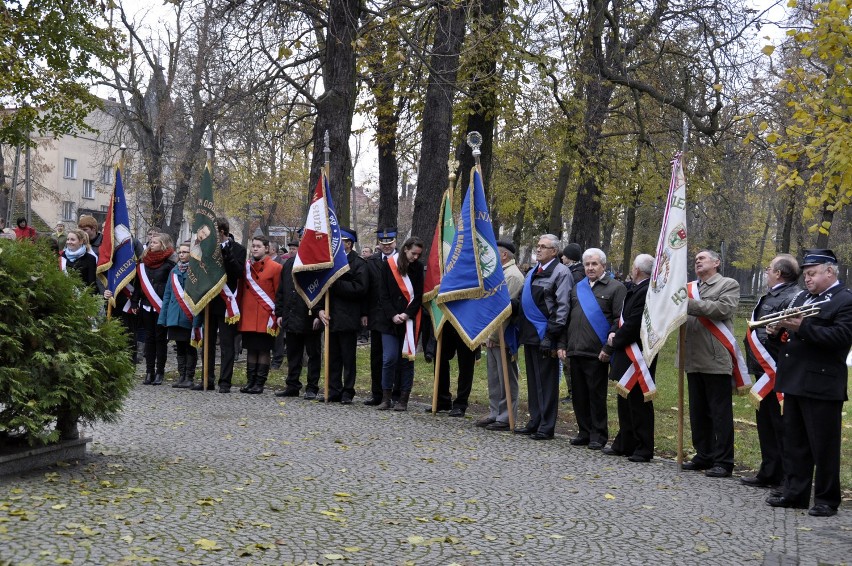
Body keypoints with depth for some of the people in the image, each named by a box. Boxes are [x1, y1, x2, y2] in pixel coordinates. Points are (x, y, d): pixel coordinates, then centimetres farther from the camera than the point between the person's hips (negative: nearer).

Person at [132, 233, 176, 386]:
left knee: (160, 338, 1)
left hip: (162, 307, -5)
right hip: (146, 306, 5)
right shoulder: (144, 263, 11)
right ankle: (149, 371, 11)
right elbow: (138, 284, 13)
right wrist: (134, 302, 7)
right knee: (149, 338, 7)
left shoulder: (169, 264, -4)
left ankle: (159, 373, 6)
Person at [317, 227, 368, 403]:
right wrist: (320, 310, -3)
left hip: (348, 319, -5)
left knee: (348, 358, 2)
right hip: (330, 318, 5)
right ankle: (334, 391, 16)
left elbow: (359, 289, -16)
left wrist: (335, 284, -18)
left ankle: (347, 393, 8)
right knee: (333, 357, 9)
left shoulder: (358, 264, -4)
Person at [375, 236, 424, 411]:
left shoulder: (418, 267, 5)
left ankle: (403, 399, 6)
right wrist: (392, 315, -11)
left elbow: (418, 296, 3)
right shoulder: (388, 265, 2)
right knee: (389, 359, -7)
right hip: (390, 321, -1)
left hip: (410, 321, 1)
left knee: (407, 359, 1)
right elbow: (383, 295, 1)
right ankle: (386, 398, 2)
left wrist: (407, 314, -11)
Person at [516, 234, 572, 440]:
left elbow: (563, 307, -14)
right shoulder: (533, 272, 17)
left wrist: (553, 336, -18)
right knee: (533, 381, 14)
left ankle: (546, 427, 3)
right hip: (529, 334, 8)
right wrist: (521, 330, 16)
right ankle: (534, 422, 22)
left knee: (546, 382, -2)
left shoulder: (560, 273, -9)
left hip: (545, 337, -8)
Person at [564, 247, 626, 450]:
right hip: (575, 351, 6)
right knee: (579, 395, 10)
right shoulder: (577, 288, 17)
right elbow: (569, 318, 20)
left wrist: (608, 348, -14)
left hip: (596, 354, -6)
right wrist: (563, 344, 11)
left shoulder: (616, 288, -1)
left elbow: (619, 320, -8)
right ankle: (584, 432, 20)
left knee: (597, 395, 1)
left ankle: (598, 435, 9)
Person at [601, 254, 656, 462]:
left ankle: (644, 449, 5)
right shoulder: (635, 290, 12)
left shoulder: (646, 292, -20)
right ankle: (624, 444, 27)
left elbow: (633, 325, -22)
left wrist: (613, 344, -10)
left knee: (639, 402, -3)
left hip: (638, 358, -10)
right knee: (625, 401, 17)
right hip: (627, 356, 10)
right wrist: (614, 333, 1)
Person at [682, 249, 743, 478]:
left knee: (720, 413, -3)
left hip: (717, 360, -6)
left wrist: (690, 304, -18)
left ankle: (723, 461, 2)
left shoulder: (729, 285, 1)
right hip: (694, 360, 6)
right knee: (698, 412, 13)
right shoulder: (689, 288, 17)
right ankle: (703, 456, 22)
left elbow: (723, 309, -16)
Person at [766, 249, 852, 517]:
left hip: (821, 385, -8)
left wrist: (803, 327, -24)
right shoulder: (802, 298, 18)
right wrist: (779, 328, -2)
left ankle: (827, 500, 8)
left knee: (824, 445, 0)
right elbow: (790, 329, 22)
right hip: (795, 381, 8)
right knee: (794, 443, 13)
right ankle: (795, 493, 22)